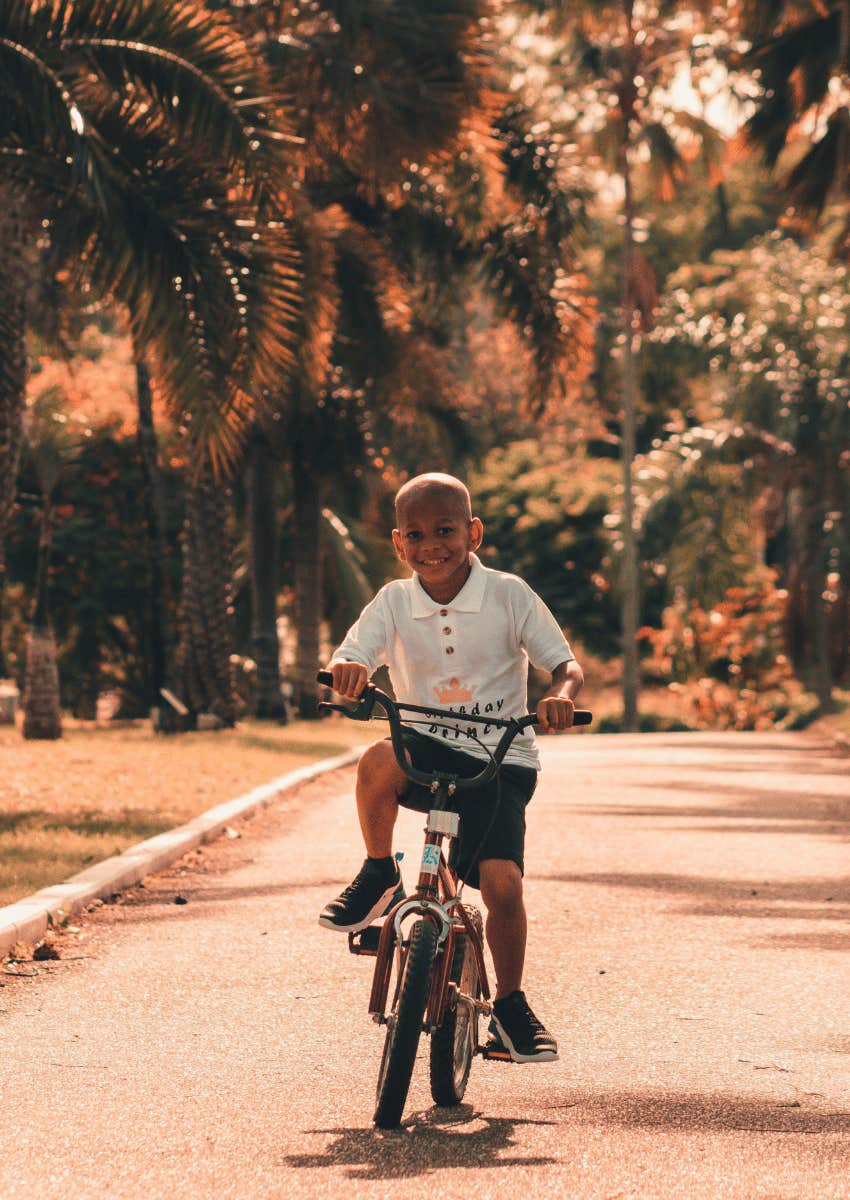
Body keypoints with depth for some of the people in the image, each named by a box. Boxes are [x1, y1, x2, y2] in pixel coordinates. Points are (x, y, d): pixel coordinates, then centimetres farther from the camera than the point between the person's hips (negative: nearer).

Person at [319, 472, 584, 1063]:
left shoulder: (509, 596, -5)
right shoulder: (394, 603, 0)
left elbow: (567, 664, -7)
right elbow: (347, 660, -7)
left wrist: (561, 694, -31)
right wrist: (347, 672, -33)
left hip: (500, 763, -1)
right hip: (429, 752, 1)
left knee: (502, 882, -16)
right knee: (380, 760, -34)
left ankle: (510, 1004, 7)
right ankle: (380, 877, -10)